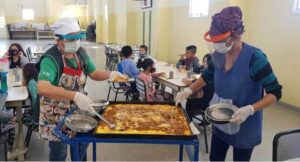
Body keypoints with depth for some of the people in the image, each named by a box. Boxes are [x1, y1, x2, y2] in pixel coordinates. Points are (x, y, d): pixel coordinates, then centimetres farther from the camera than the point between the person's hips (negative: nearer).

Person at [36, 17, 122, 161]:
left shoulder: (81, 52, -6)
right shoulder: (51, 59, -28)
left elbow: (93, 74, 4)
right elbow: (42, 88, -43)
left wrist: (110, 74, -16)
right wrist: (75, 95, -53)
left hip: (77, 110, 6)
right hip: (56, 115, -6)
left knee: (82, 144, 20)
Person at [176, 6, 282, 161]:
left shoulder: (255, 58, -24)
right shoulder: (218, 56, -6)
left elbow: (275, 92, -18)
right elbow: (207, 77, 12)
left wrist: (250, 110, -32)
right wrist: (189, 90, -3)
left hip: (245, 127, -5)